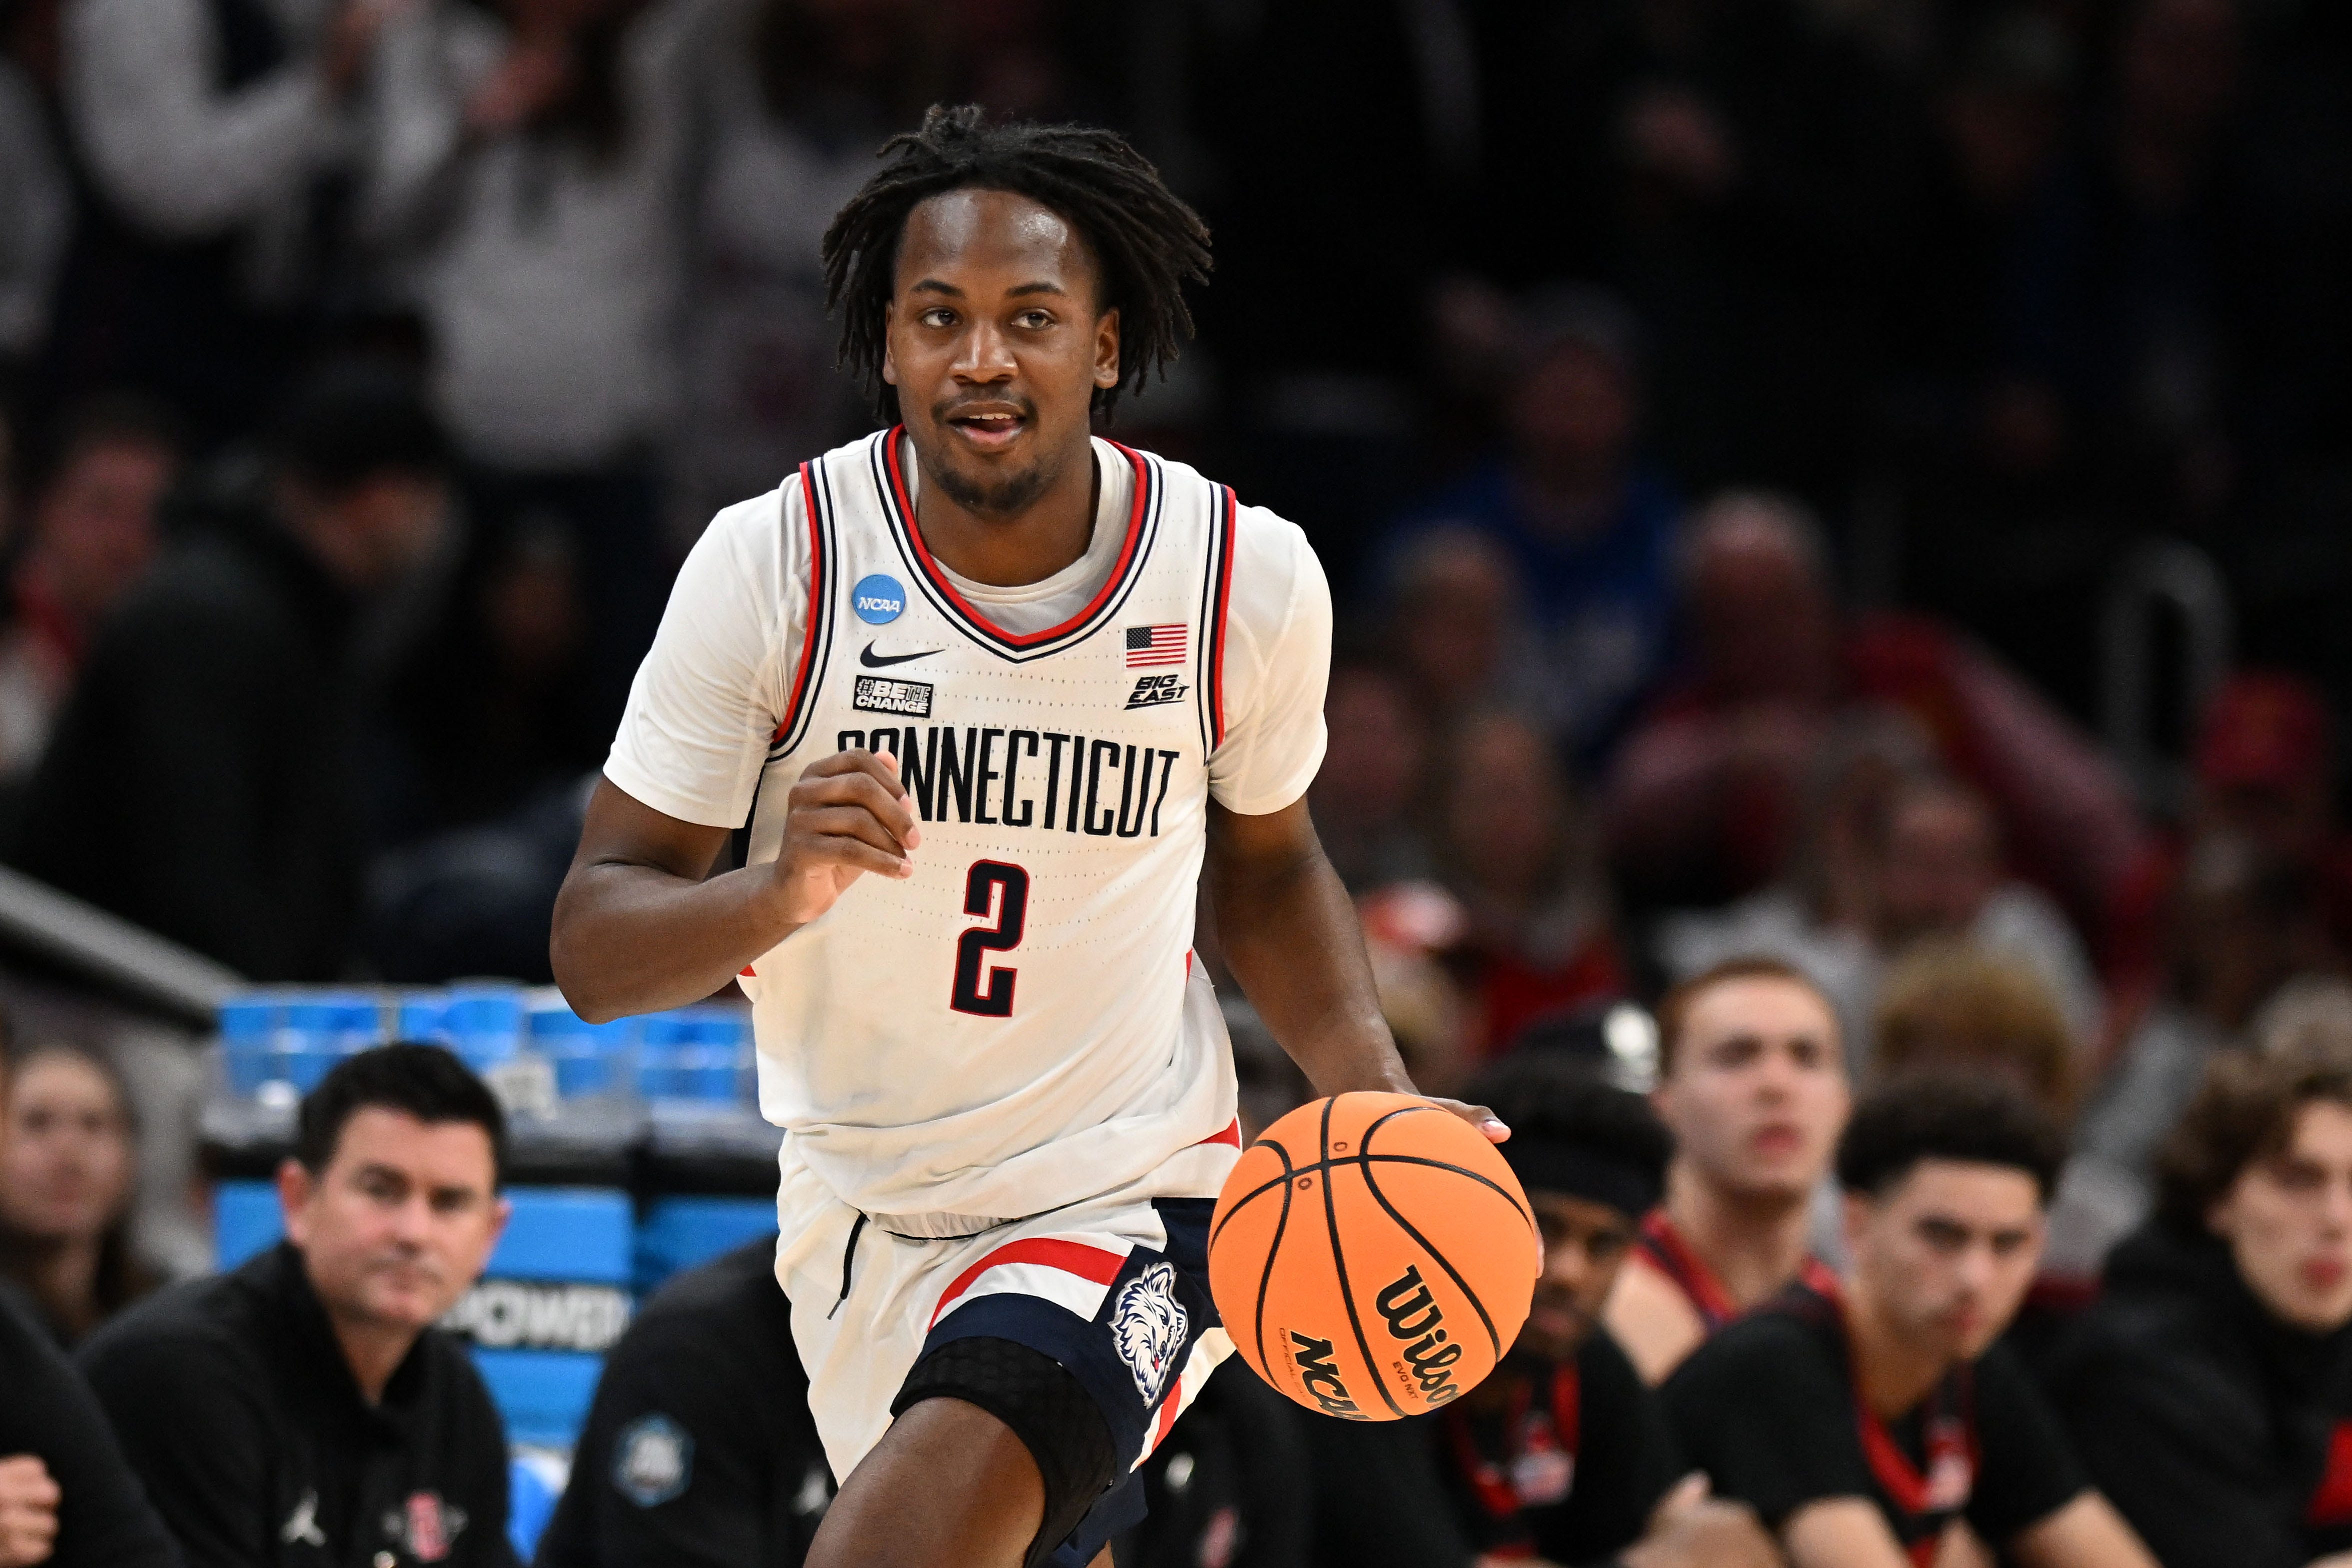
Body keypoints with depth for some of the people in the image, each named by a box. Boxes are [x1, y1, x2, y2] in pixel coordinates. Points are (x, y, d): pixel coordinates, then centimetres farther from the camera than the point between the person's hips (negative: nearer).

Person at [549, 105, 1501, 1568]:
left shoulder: (1248, 577, -9)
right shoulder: (777, 563, -14)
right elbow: (593, 947, -14)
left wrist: (1377, 1094, -4)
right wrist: (779, 897, -34)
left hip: (1131, 1190, -2)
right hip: (865, 1211, 2)